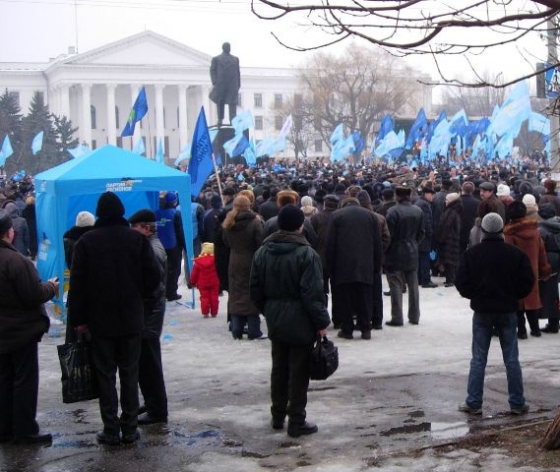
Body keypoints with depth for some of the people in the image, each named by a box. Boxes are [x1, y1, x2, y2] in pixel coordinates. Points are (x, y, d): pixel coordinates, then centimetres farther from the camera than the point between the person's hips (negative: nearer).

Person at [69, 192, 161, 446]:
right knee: (130, 373, 9)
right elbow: (154, 277, -4)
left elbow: (77, 283, -6)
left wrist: (78, 318, 1)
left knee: (106, 375, 6)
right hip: (131, 319, 1)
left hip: (100, 320, -1)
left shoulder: (87, 241, -6)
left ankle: (111, 430, 6)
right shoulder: (137, 239, -3)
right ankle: (130, 429, 11)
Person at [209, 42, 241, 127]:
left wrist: (238, 85, 9)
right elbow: (212, 71, 2)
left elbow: (238, 72, 16)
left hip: (232, 86, 1)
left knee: (232, 104, -7)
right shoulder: (216, 59, 9)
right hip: (220, 85, -1)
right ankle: (220, 119, 18)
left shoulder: (235, 59, 17)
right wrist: (215, 83, -10)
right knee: (220, 103, 7)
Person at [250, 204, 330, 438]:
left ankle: (278, 416, 27)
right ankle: (296, 422, 7)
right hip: (300, 322, -6)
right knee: (298, 372, 2)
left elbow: (255, 289, 8)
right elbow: (312, 294, -18)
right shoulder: (306, 254, -16)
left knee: (279, 369, 18)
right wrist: (321, 322, -10)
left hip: (275, 322, 6)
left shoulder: (262, 252, 4)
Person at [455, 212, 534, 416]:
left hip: (482, 311, 0)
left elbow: (461, 283, -6)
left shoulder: (471, 254, -8)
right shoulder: (516, 254, -7)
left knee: (478, 359, 6)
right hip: (507, 312, 0)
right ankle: (517, 403, 11)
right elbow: (527, 283, -4)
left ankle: (473, 403, 6)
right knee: (511, 359, 8)